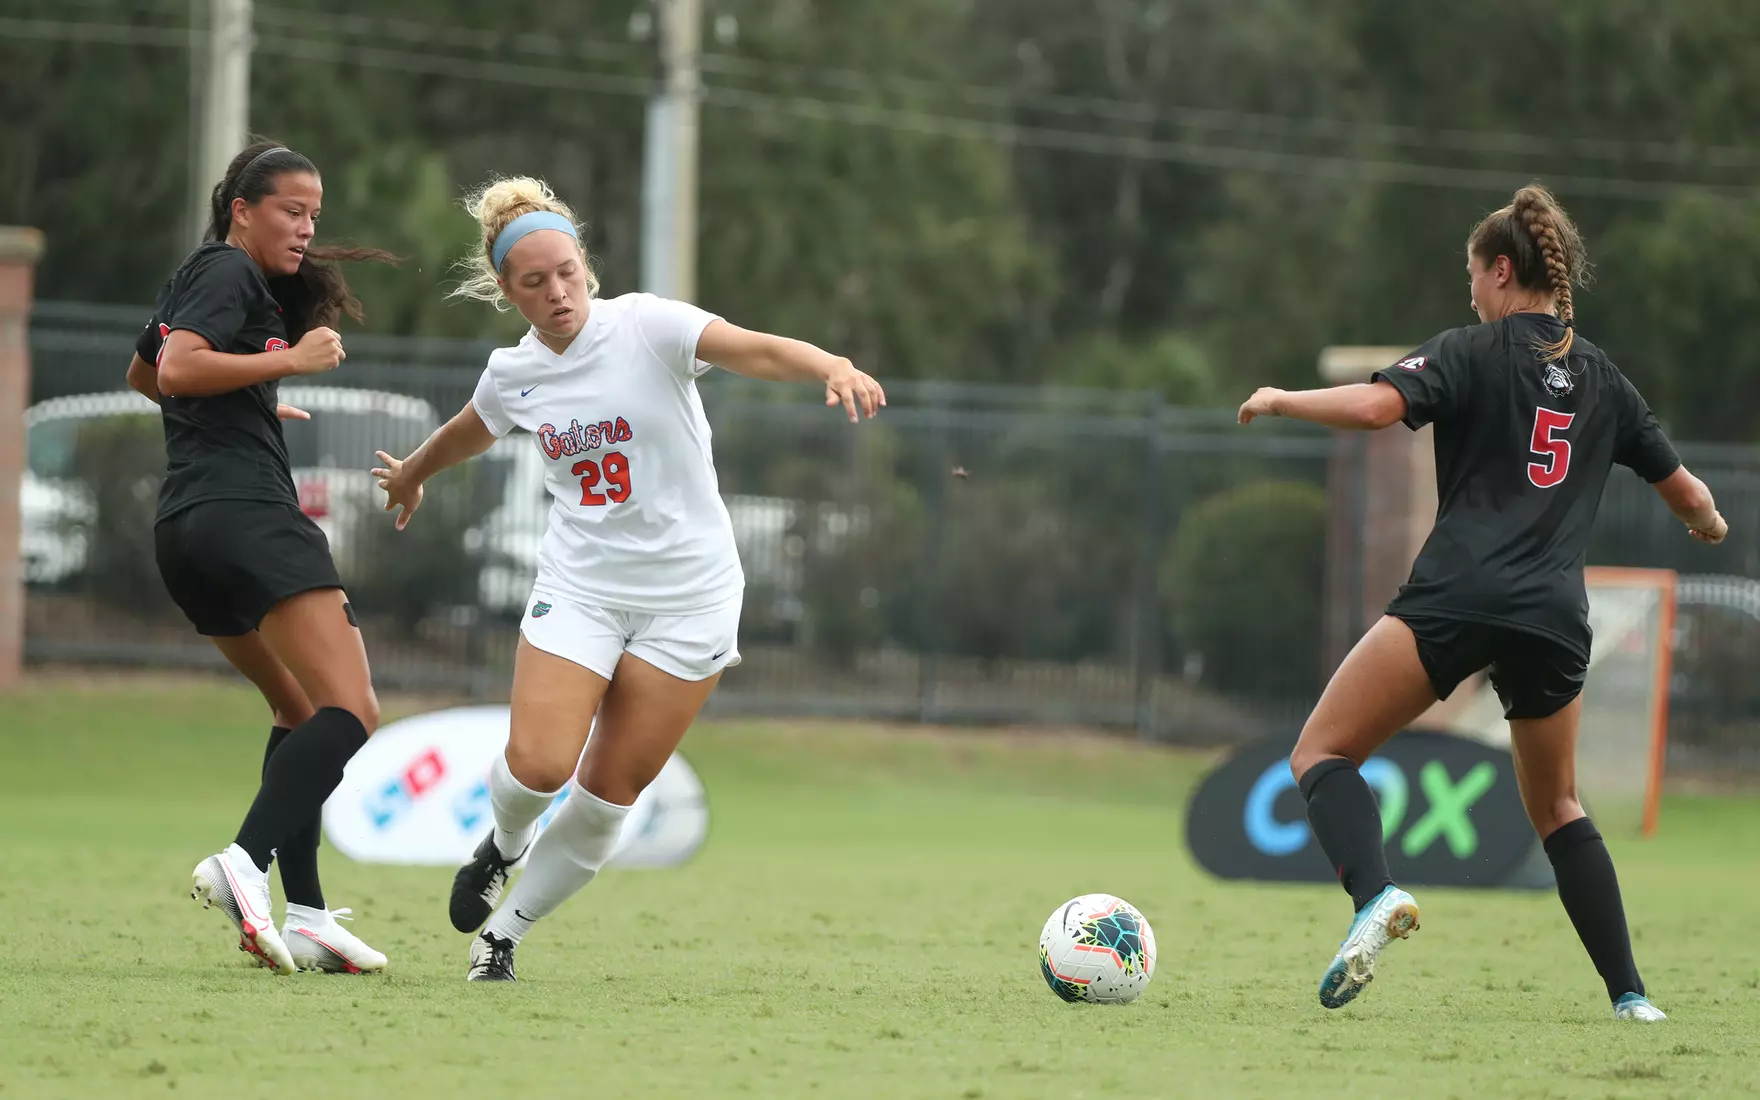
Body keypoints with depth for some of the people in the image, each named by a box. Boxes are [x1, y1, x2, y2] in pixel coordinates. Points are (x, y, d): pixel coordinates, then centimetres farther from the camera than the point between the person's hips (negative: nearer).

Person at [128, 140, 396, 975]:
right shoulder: (229, 272, -4)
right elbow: (178, 367, -19)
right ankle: (244, 862, -35)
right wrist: (289, 361, -16)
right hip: (246, 513, -11)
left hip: (184, 530, 11)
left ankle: (304, 915, 8)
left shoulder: (196, 275, 25)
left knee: (301, 712, 18)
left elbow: (142, 374, 42)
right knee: (350, 712, -18)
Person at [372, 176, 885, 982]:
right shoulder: (512, 375, 2)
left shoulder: (646, 326, -12)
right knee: (536, 763, -16)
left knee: (610, 793, -2)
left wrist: (833, 368, -49)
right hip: (580, 583, 2)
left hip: (688, 593, -2)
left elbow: (754, 349, -29)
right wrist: (412, 475, 46)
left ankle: (504, 932, 17)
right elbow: (470, 433, 26)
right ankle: (504, 845, 19)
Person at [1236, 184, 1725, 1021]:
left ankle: (1374, 896, -29)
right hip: (1557, 614, 5)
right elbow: (1688, 496, 24)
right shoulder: (1603, 380, 18)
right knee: (1556, 809, 21)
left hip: (1459, 597, -5)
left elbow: (1375, 406, -14)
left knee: (1322, 752, -1)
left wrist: (1279, 401, 3)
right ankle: (1630, 994, 13)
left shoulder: (1473, 353, 3)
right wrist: (1710, 525, 47)